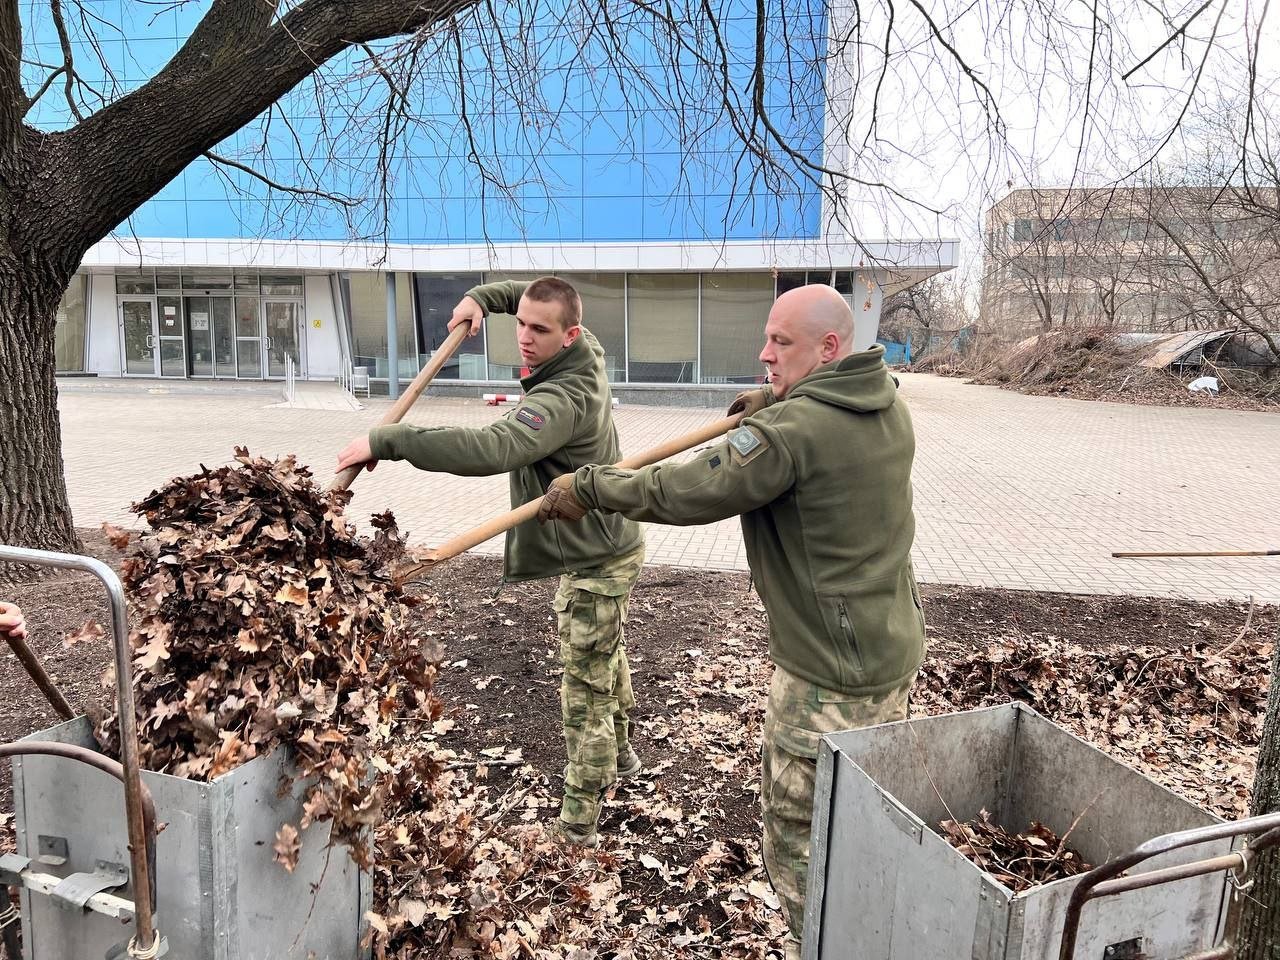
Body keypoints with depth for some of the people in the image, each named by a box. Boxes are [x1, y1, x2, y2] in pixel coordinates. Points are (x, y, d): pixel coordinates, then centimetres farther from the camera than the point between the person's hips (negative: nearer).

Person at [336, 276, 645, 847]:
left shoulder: (564, 398, -31)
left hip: (596, 564, -11)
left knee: (585, 692, 1)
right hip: (608, 545, 11)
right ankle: (619, 755, 50)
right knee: (607, 657, 28)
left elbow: (490, 451, -47)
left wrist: (387, 441, -43)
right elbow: (538, 294, 18)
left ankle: (577, 827, 15)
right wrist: (483, 297, 3)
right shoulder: (585, 351, -3)